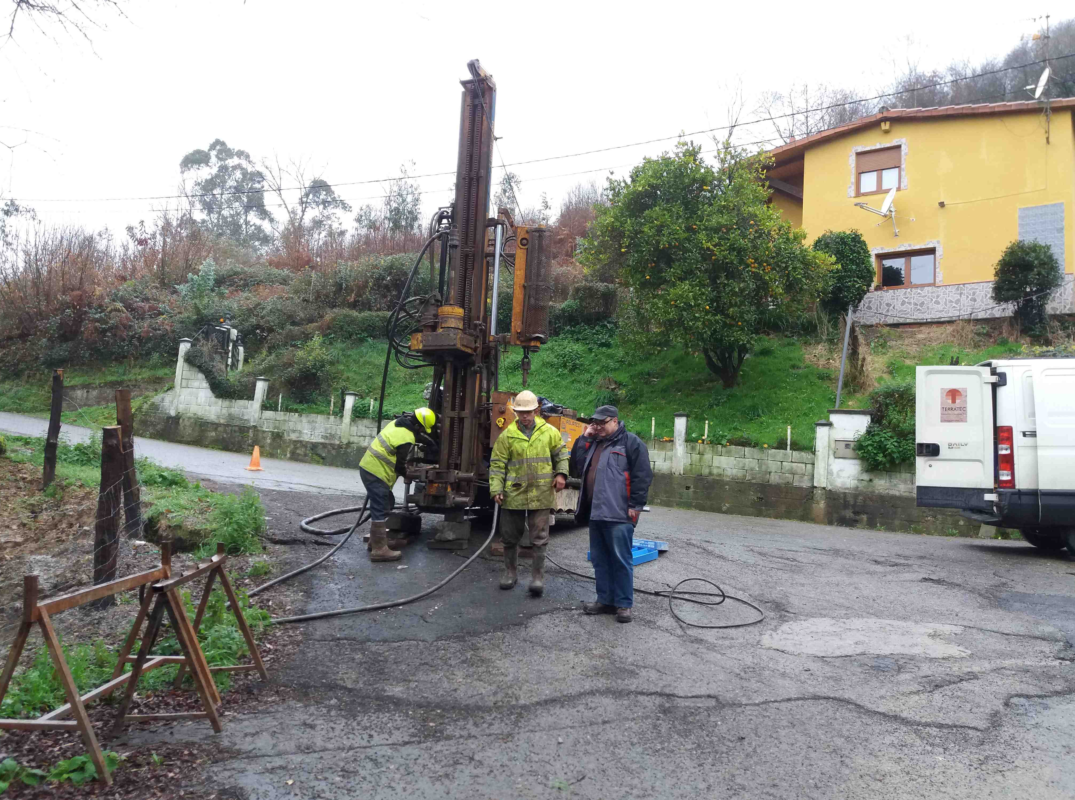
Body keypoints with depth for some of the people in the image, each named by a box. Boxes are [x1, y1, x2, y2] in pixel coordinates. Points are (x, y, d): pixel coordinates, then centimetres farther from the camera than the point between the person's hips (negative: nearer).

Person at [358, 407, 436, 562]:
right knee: (380, 511, -8)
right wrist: (406, 474, 8)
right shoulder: (407, 438, -20)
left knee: (386, 504, 19)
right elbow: (399, 464, -12)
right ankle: (379, 550, -6)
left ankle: (377, 540, 27)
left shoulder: (398, 423, 9)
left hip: (369, 467, 10)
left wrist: (405, 467, 18)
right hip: (376, 473, -10)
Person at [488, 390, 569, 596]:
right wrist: (496, 489, -8)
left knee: (539, 538, 2)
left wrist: (561, 474, -5)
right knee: (510, 536, 12)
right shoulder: (507, 435, -1)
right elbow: (497, 464, -1)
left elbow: (561, 454, 12)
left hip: (541, 495, -1)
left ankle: (538, 576, 12)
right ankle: (510, 572, 30)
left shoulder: (549, 432, 2)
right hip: (513, 494, 1)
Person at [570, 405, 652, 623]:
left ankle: (624, 604, 7)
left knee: (621, 560, -2)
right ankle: (605, 600, 22)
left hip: (619, 514, -8)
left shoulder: (631, 442, -4)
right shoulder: (593, 443, 19)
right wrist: (584, 439, 6)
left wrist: (635, 505, -15)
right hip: (596, 513, 8)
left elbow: (642, 475, -10)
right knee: (600, 559, 12)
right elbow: (576, 469, 11)